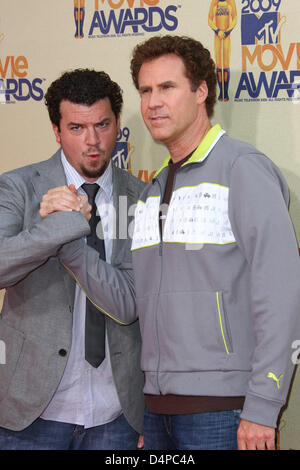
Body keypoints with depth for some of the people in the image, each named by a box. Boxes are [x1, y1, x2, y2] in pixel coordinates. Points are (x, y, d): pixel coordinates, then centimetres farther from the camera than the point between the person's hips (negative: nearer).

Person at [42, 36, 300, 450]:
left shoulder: (242, 168, -8)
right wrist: (67, 241, -5)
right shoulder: (152, 192, 16)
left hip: (223, 409, -7)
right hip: (159, 408, 7)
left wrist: (262, 409, -18)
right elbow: (127, 302, 9)